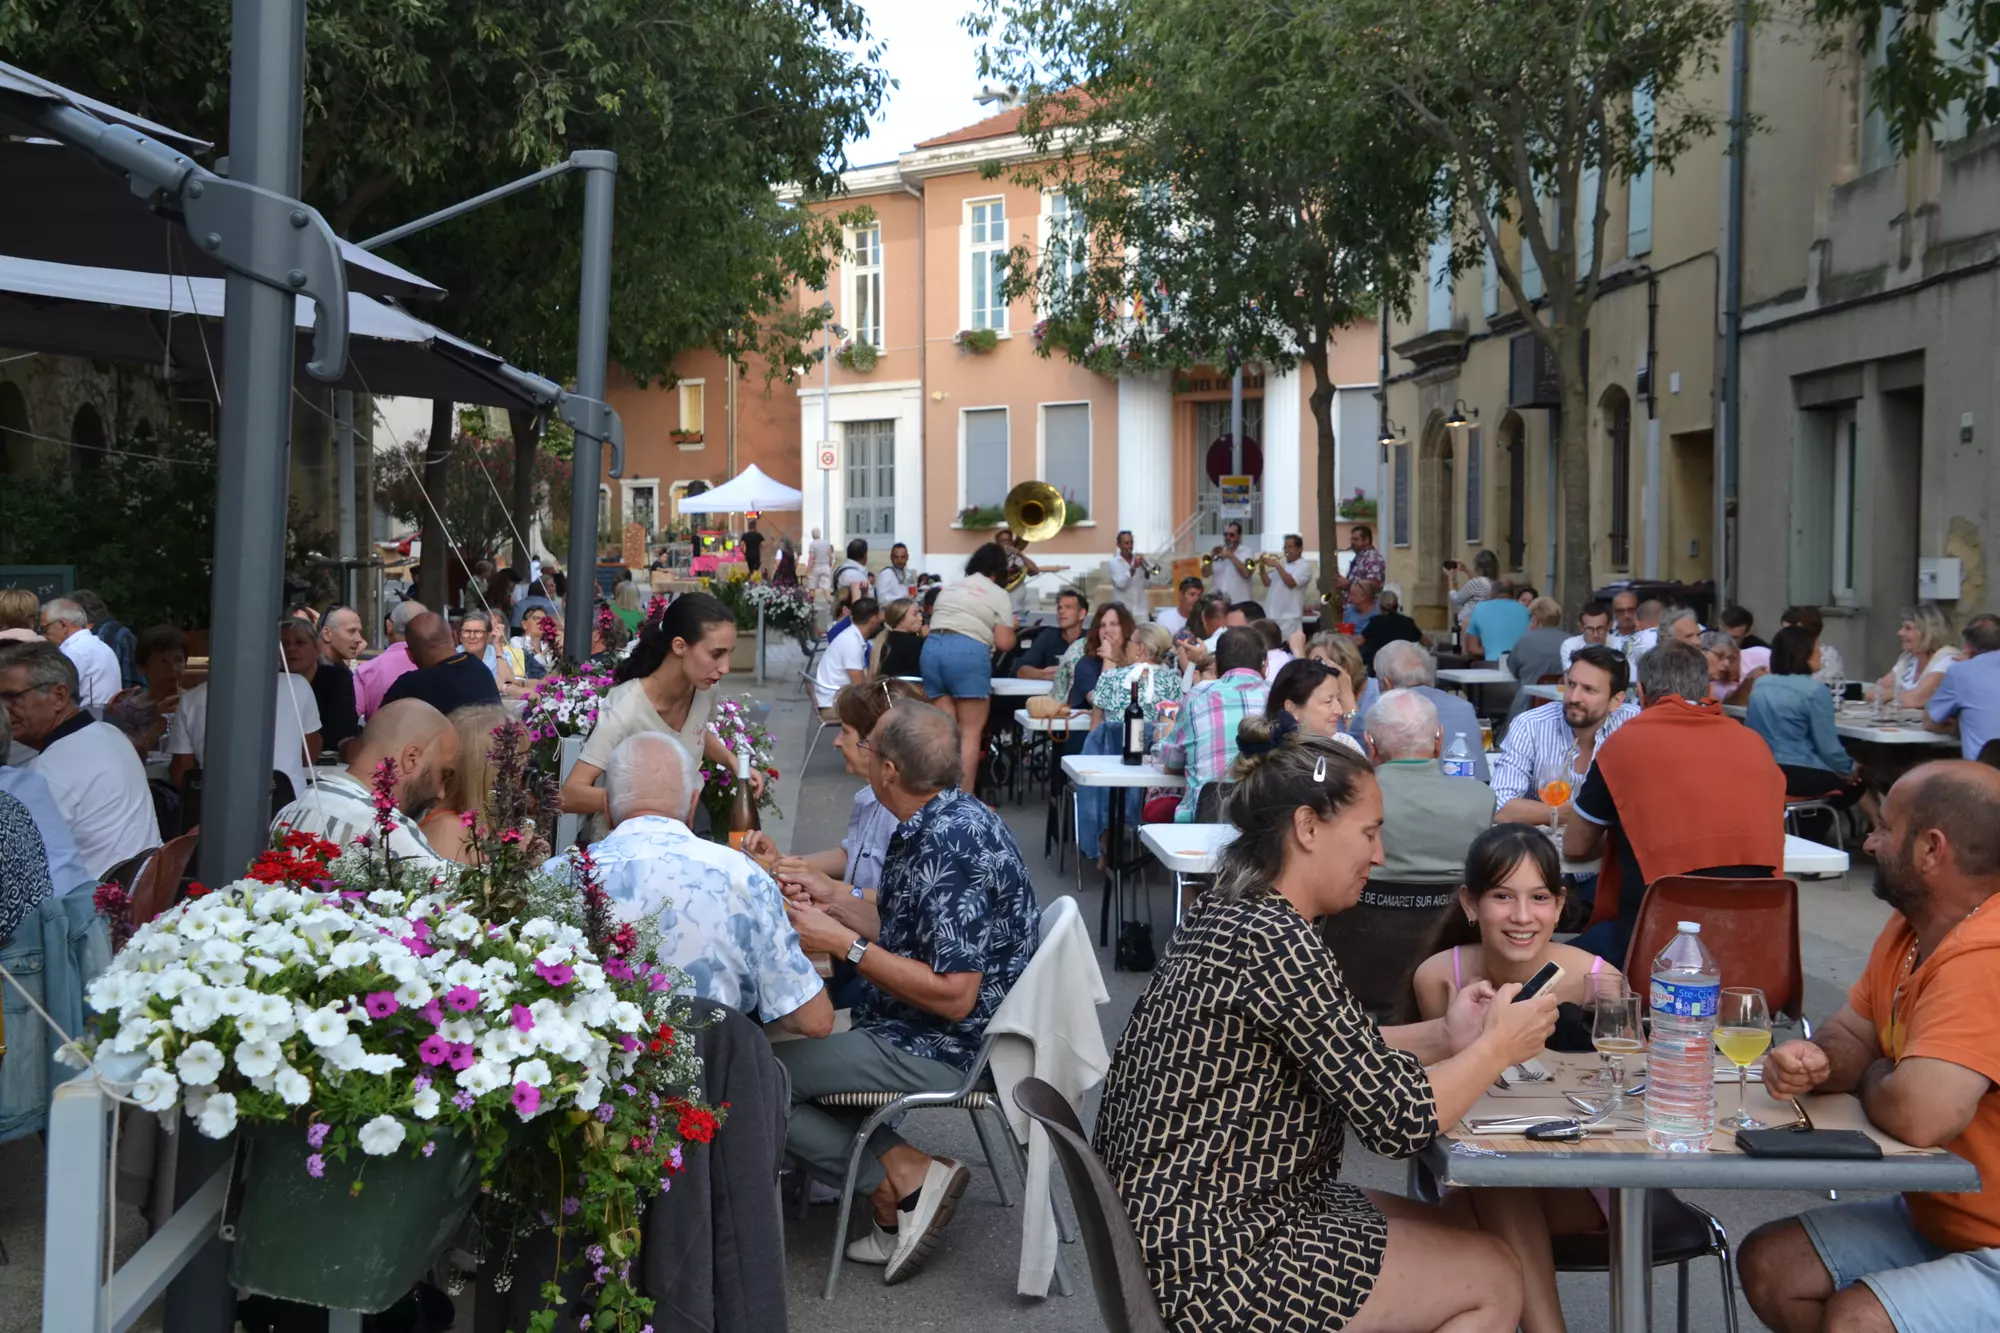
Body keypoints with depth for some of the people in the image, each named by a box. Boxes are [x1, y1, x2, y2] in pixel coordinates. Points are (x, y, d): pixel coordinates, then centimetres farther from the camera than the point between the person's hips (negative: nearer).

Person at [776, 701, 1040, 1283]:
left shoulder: (949, 850, -26)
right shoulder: (950, 817, 5)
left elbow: (953, 996, -27)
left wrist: (846, 945, -22)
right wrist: (826, 907, 14)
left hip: (939, 1050, -10)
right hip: (914, 1027, 10)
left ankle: (906, 1179, -5)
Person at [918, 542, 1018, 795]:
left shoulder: (948, 587, 26)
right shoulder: (998, 594, 8)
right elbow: (1004, 643, 1)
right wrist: (1012, 629, 22)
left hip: (932, 647, 6)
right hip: (968, 651, -6)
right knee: (971, 731, -1)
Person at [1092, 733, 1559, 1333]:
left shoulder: (1228, 912, 8)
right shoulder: (1277, 941, -22)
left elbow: (1339, 1054, 18)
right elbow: (1400, 1120, -20)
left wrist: (1446, 1036, 6)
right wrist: (1498, 1047, -4)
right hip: (1210, 1259, -10)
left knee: (1458, 1230, 20)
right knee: (1493, 1278, 3)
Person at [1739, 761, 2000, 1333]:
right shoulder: (1910, 928, 4)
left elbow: (1917, 1114, -37)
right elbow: (1850, 1034, 14)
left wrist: (1869, 1079, -11)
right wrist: (1816, 1061, -12)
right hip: (1933, 1217, 9)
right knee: (1767, 1265, 4)